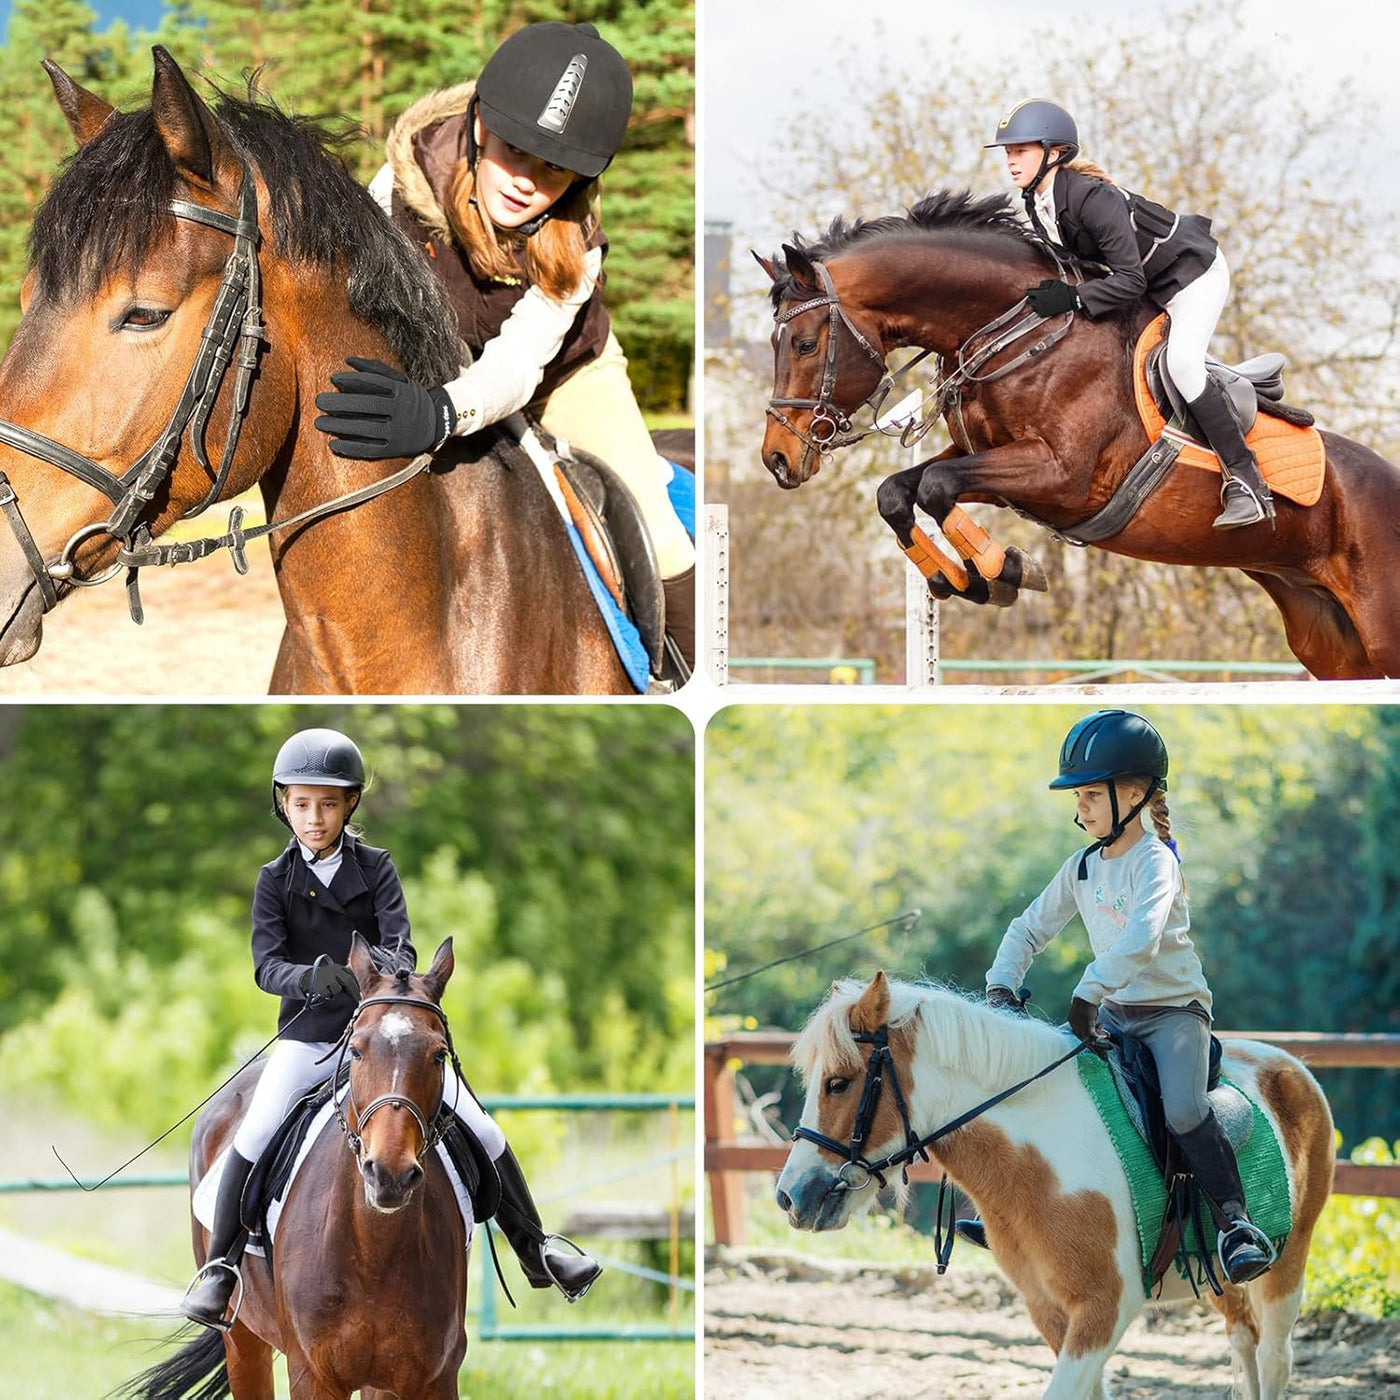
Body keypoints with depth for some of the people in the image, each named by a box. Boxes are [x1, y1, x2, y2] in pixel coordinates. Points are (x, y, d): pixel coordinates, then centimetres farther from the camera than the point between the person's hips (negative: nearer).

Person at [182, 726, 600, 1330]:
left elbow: (401, 945, -10)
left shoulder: (376, 867, 1)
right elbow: (267, 967, -12)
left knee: (482, 1132, -5)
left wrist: (392, 966, -35)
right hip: (309, 1035, -1)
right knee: (253, 1138, -24)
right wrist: (312, 976, -34)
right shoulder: (276, 880, 0)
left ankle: (534, 1251, 11)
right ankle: (219, 1267, -12)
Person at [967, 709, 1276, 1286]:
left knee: (1184, 1111, -31)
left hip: (1175, 1007, -8)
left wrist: (1089, 992, -38)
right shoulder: (1083, 867, 6)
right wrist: (1000, 985, -2)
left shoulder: (1155, 862, -17)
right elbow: (1031, 928, 13)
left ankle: (1236, 1224, -25)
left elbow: (1140, 939, -34)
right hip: (1113, 1011, 8)